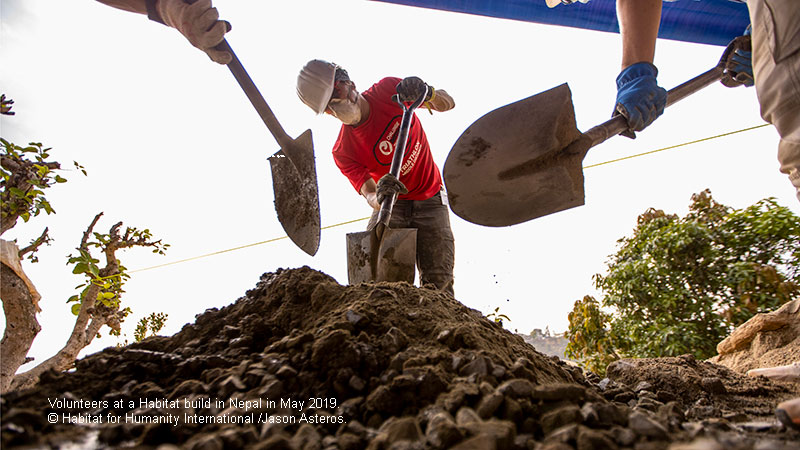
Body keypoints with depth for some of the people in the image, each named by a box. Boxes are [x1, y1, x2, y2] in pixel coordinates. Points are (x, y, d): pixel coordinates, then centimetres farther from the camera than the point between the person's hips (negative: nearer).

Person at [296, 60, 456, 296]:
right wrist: (379, 198, -47)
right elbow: (371, 197, -22)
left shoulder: (388, 89, -11)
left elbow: (448, 103, -5)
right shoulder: (342, 152, -15)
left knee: (438, 281, -8)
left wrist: (427, 94, -28)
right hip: (393, 205, 0)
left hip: (430, 201, 0)